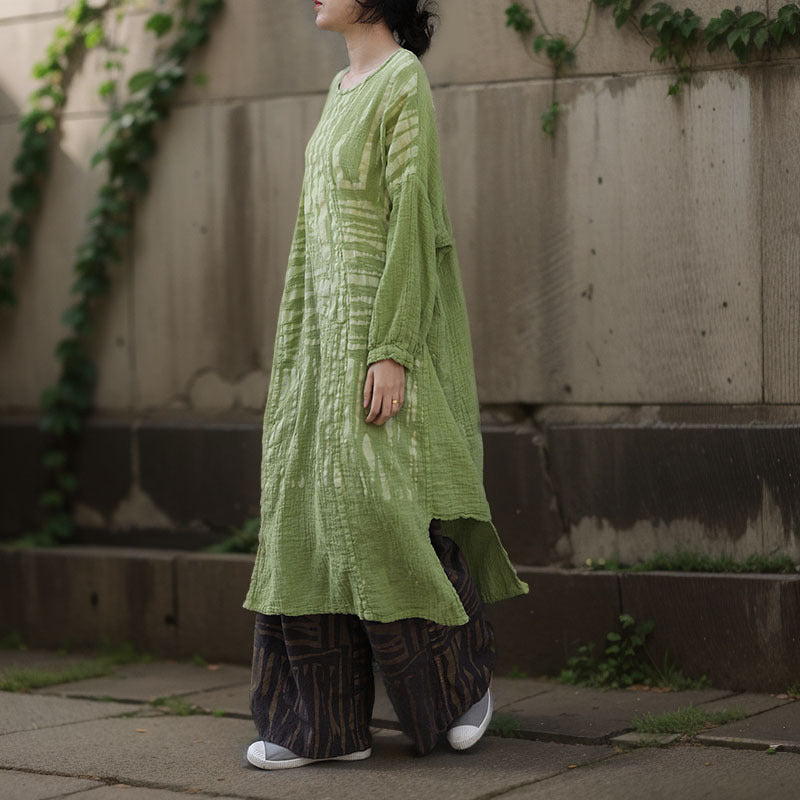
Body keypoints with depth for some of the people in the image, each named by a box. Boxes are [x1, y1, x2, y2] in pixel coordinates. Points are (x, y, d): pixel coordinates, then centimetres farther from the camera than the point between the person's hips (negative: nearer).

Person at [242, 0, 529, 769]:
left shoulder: (407, 84, -11)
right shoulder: (345, 88, 17)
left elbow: (413, 222, -17)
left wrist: (391, 351, -23)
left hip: (385, 324, -9)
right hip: (331, 319, 9)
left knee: (380, 507, -10)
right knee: (312, 515, 2)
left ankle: (466, 670, 13)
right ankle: (326, 722, 5)